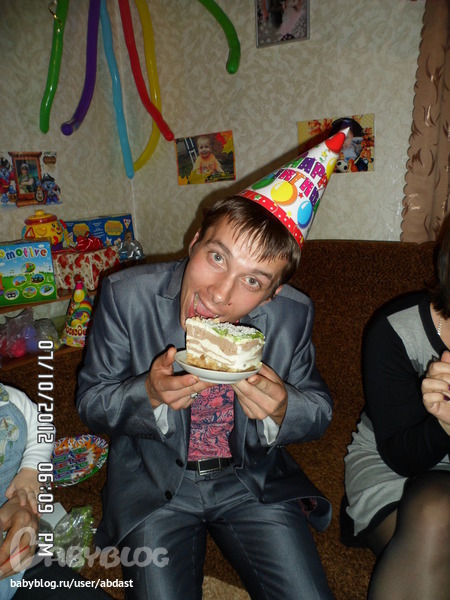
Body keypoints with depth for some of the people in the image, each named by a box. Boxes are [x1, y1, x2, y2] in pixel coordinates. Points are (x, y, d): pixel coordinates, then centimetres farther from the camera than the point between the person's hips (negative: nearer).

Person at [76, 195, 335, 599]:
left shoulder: (294, 314, -13)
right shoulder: (127, 295, -16)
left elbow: (320, 412, -1)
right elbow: (91, 402, -6)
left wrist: (281, 409, -24)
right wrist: (151, 394, -27)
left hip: (256, 481, 1)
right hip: (154, 482, 0)